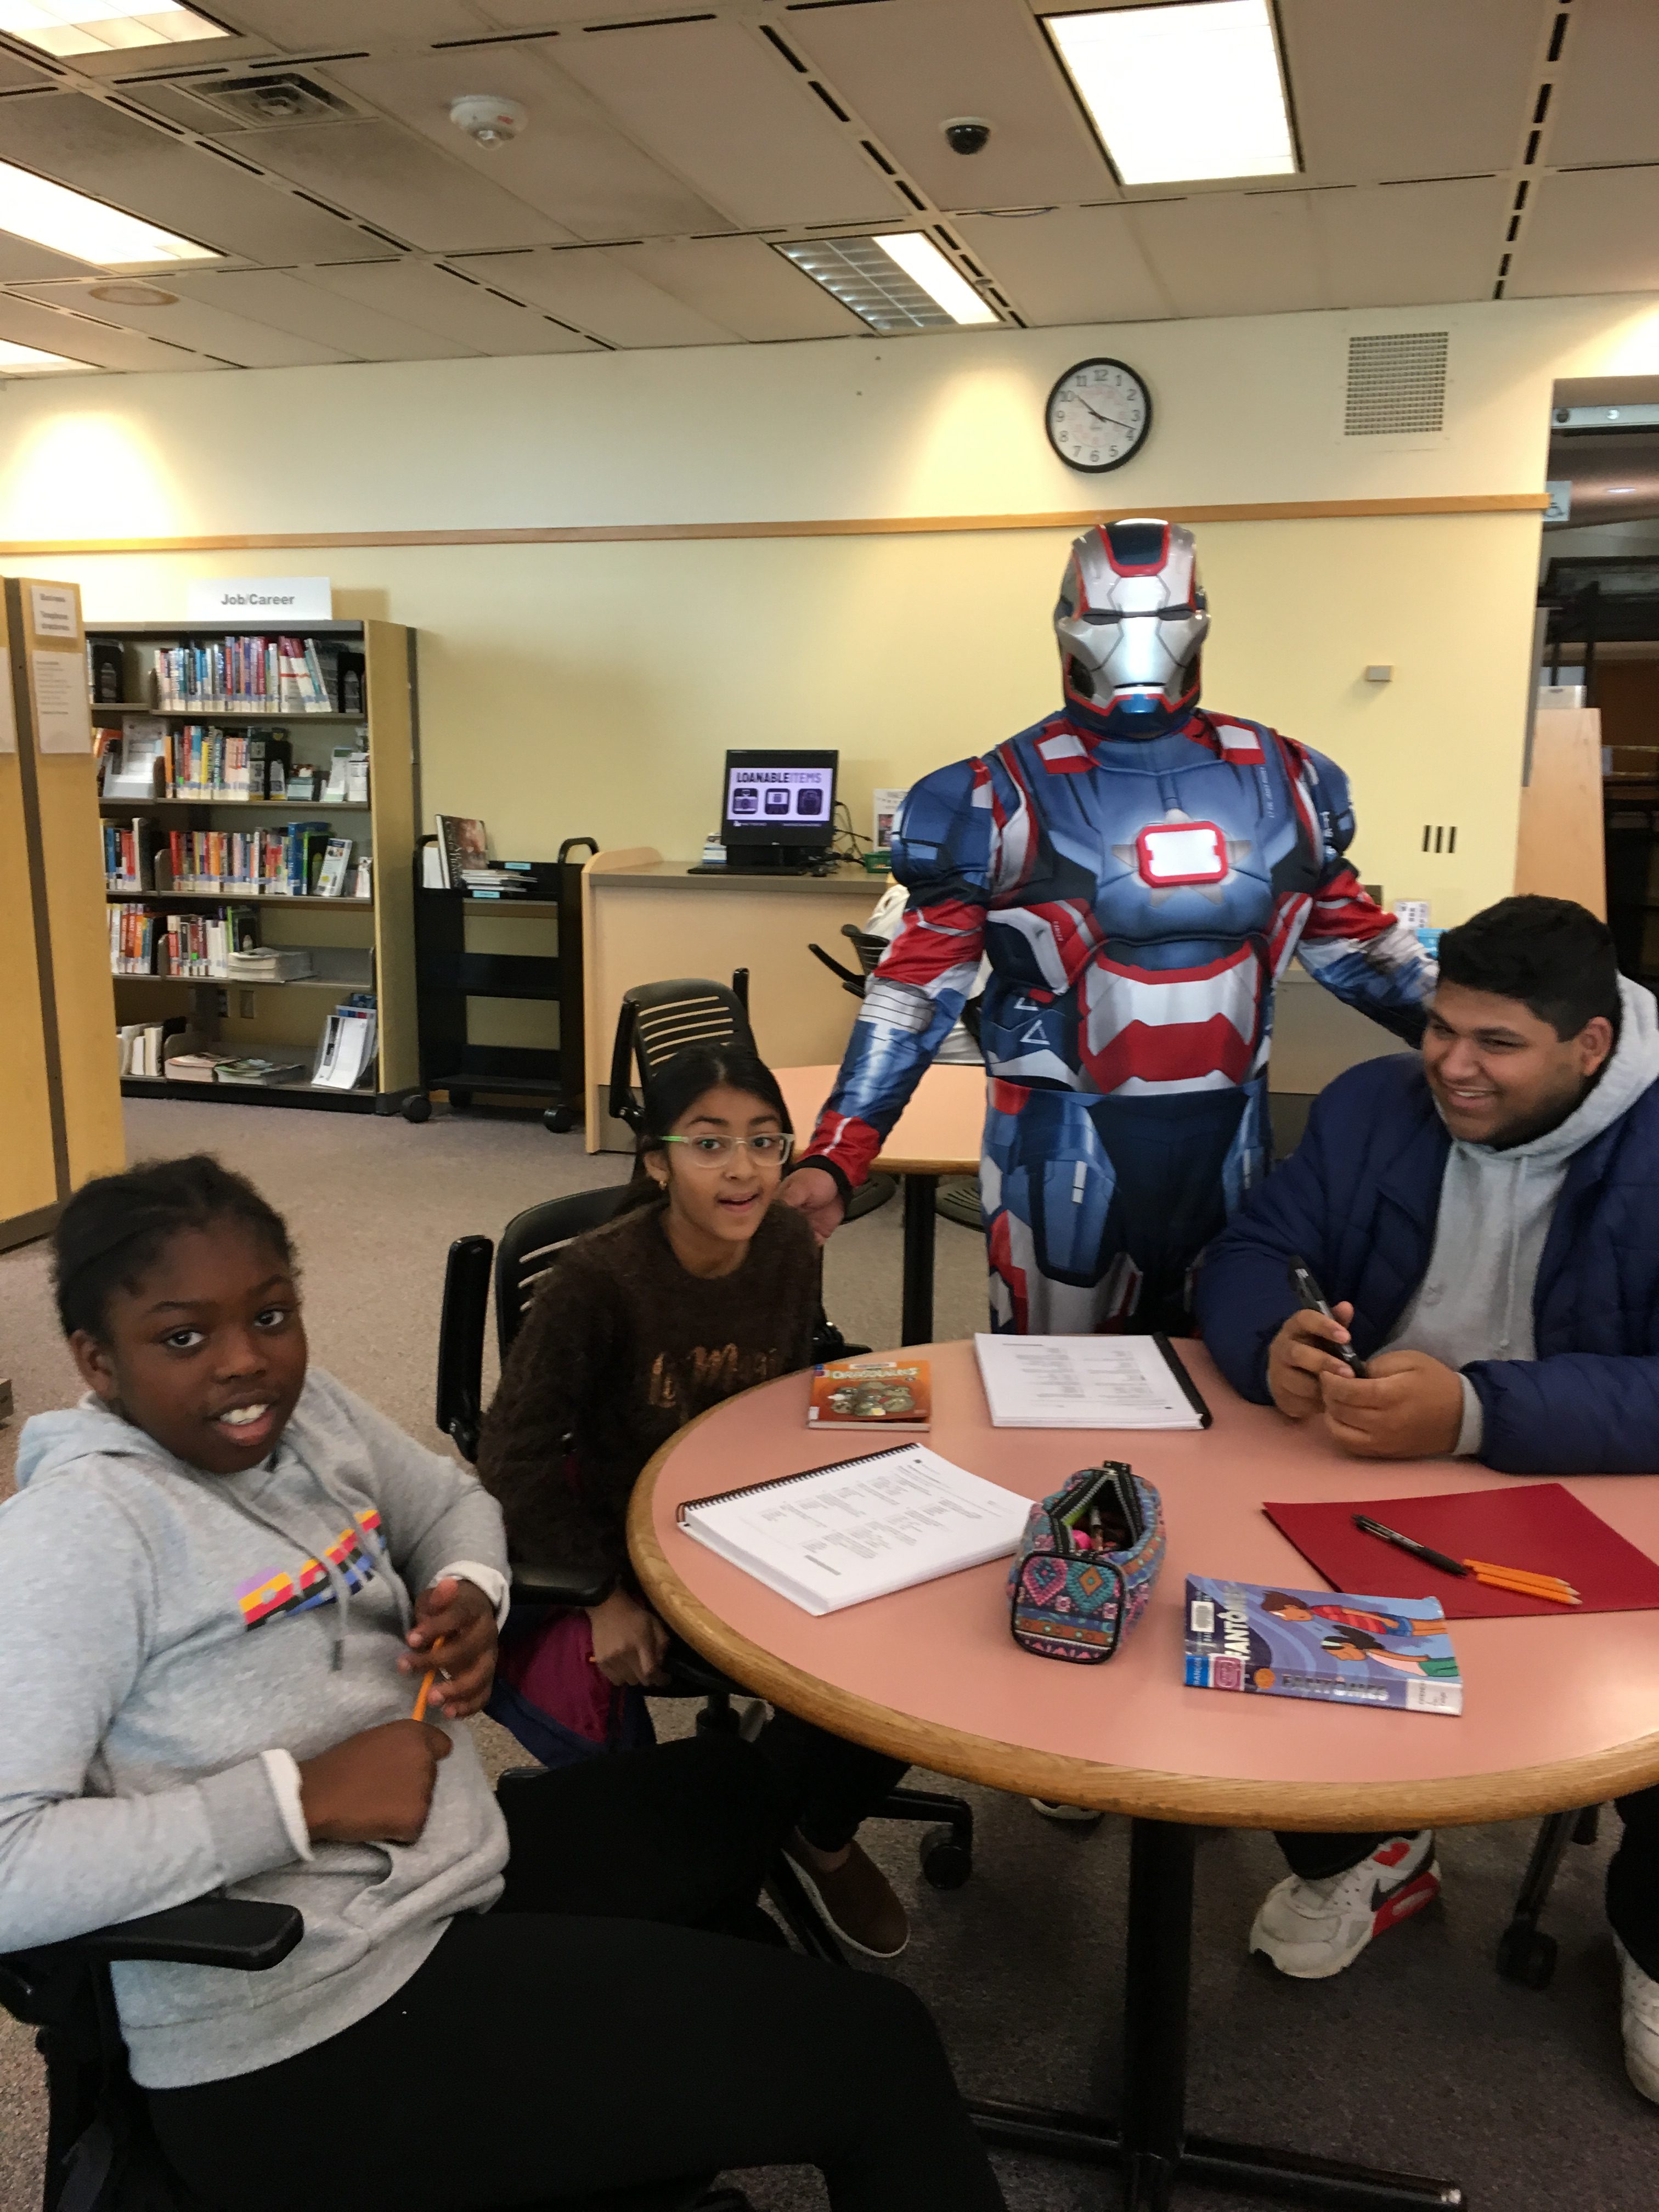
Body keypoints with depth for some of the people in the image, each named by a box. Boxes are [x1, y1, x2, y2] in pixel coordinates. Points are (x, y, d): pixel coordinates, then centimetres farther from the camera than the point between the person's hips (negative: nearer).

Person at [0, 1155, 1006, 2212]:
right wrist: (303, 1798, -27)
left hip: (457, 1874, 9)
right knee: (874, 2054, -9)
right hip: (305, 2045, -9)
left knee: (739, 1788, 31)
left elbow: (452, 1503, 20)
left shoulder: (307, 1408, 2)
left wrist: (469, 1595, -3)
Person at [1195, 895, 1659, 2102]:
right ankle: (1352, 1849, 11)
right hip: (1364, 1476, 3)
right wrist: (1275, 1345, -27)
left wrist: (1475, 1411, -39)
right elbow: (1248, 1256, -2)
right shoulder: (1372, 1105, -1)